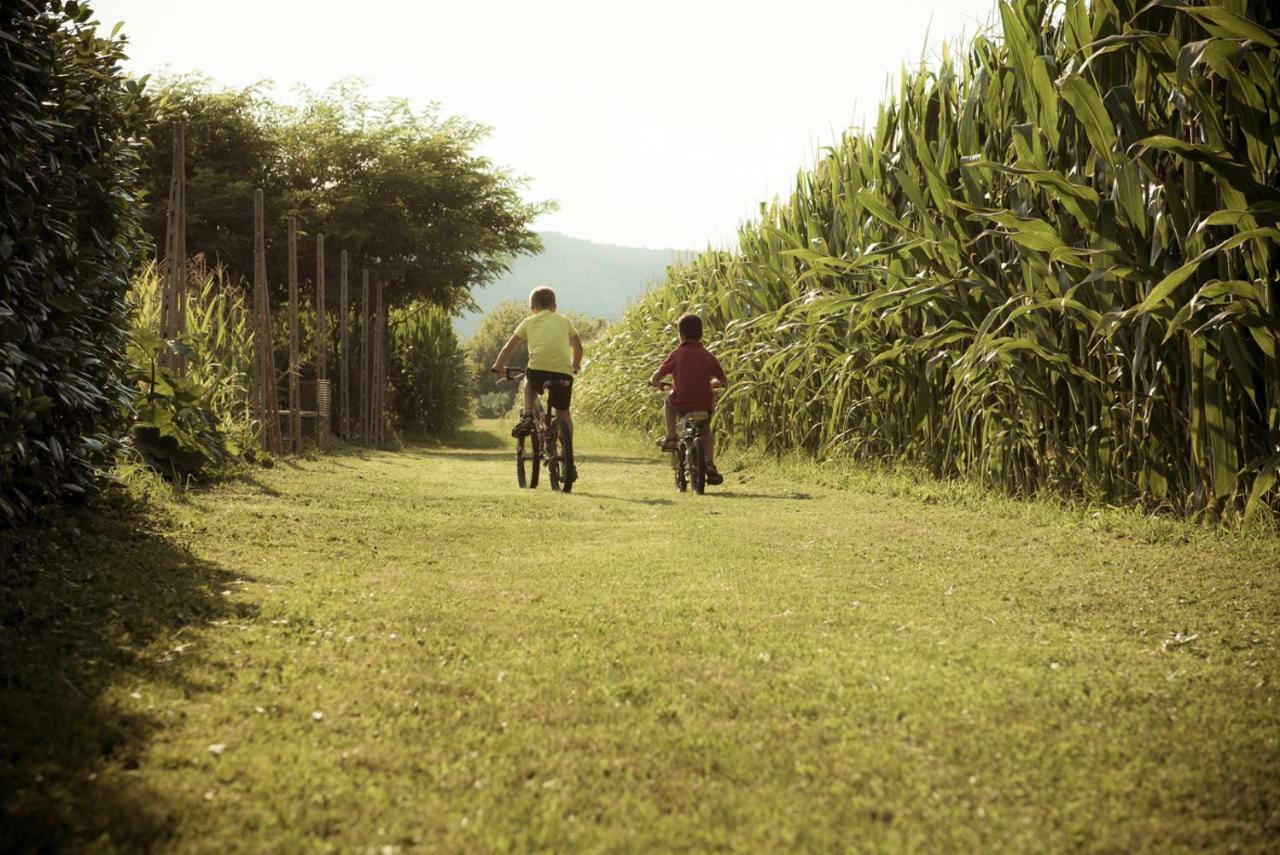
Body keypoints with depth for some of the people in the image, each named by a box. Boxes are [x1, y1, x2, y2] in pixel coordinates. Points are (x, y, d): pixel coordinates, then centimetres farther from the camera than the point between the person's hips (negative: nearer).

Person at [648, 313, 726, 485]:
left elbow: (657, 376, -4)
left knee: (668, 402, 32)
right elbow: (722, 379, 8)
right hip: (704, 405, 2)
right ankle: (710, 465, 15)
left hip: (681, 405, -2)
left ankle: (670, 438, 23)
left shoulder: (676, 354, -5)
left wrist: (654, 382, 20)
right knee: (706, 430, 29)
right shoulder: (707, 356, 1)